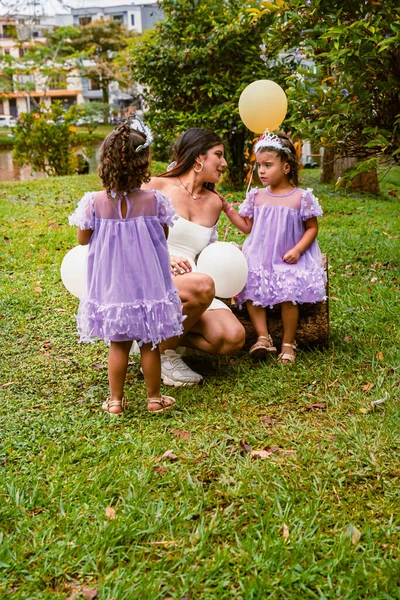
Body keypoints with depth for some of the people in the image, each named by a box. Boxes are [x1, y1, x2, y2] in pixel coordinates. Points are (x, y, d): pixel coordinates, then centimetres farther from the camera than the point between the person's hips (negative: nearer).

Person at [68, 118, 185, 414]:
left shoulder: (94, 203, -12)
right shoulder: (154, 201, -13)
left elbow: (83, 239, 1)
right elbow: (163, 237, 0)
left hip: (112, 287, 1)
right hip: (148, 286, -1)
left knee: (118, 344, 14)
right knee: (150, 344, 13)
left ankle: (116, 400, 23)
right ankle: (154, 397, 24)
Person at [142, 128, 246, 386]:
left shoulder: (214, 203, 14)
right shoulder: (158, 187, 0)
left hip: (191, 288, 5)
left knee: (233, 338, -20)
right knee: (203, 285, -37)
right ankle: (163, 352, -14)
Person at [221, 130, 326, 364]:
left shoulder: (301, 198, -5)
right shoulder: (256, 197, 5)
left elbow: (312, 228, 1)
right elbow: (247, 226, 12)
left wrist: (297, 250, -13)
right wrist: (227, 208, 3)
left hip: (289, 260, -4)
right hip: (259, 257, 4)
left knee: (288, 296, -20)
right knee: (250, 290, -16)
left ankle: (288, 342, -2)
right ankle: (263, 337, -8)